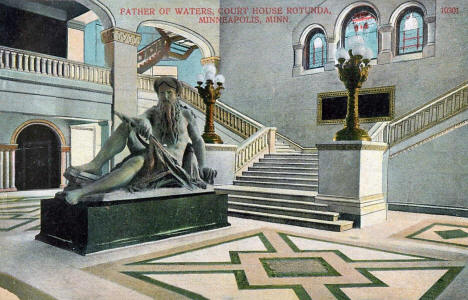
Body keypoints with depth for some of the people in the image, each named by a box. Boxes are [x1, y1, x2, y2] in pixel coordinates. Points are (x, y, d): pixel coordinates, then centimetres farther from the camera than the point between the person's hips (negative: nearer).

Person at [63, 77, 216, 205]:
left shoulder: (186, 114, 7)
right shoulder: (153, 112, 13)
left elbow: (198, 141, 7)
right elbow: (141, 119, -9)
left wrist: (203, 166, -6)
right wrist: (143, 123, -34)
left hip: (172, 164, -4)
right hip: (152, 158, 4)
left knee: (135, 162, -36)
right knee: (126, 125, -14)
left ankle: (83, 191, -46)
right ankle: (95, 165, -27)